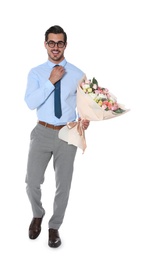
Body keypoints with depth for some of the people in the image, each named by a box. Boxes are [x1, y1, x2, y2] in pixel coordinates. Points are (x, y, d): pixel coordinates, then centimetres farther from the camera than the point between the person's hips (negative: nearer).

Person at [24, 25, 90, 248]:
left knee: (63, 184, 8)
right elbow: (30, 103, -13)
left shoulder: (77, 74, 2)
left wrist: (86, 118, -12)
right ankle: (38, 215, 32)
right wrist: (51, 81, -19)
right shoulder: (36, 73, 0)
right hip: (42, 132, 0)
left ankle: (54, 227, 29)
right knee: (32, 182, 0)